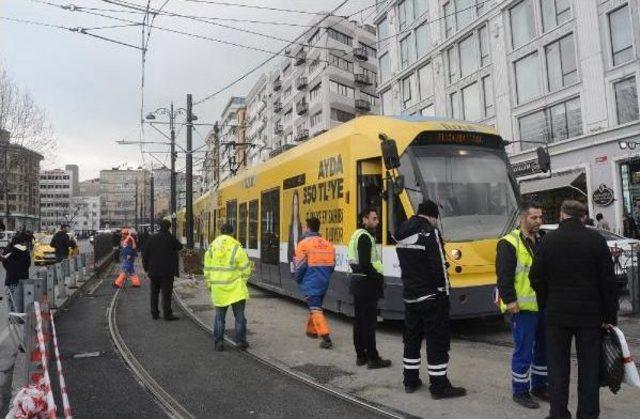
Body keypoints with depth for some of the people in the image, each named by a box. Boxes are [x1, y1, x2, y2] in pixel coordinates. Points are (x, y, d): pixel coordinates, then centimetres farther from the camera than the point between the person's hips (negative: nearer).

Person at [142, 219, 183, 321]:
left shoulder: (152, 238, 2)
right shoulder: (171, 238, -9)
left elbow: (145, 253, 4)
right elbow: (180, 247, 8)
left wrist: (146, 267, 12)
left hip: (154, 270, 4)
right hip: (167, 271, -4)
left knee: (154, 293, 13)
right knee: (166, 293, 0)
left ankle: (154, 313, 18)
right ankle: (167, 314, 0)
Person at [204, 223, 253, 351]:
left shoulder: (211, 248, 2)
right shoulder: (237, 248, -9)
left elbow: (207, 269, 7)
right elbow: (245, 268, -6)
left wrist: (209, 284, 17)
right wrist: (242, 281, 9)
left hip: (218, 289, 3)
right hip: (235, 288, -3)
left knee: (219, 316, 14)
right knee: (239, 315, 8)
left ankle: (218, 342, 13)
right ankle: (240, 341, 11)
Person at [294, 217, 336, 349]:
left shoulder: (303, 244, -9)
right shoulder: (328, 244, 9)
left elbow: (300, 266, -10)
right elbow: (332, 264, 11)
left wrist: (298, 280, 5)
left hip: (310, 282, -6)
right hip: (324, 282, 7)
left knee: (315, 309, -6)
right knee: (316, 306, 24)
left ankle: (326, 338, -15)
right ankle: (312, 330, 39)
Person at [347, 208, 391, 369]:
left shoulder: (357, 235, 15)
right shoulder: (365, 237, -15)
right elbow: (365, 264, -24)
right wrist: (378, 277, -11)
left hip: (357, 282, 10)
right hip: (367, 284, -10)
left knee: (359, 320, 12)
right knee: (369, 322, -5)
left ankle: (360, 355, 20)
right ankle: (373, 359, 1)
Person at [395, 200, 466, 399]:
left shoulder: (402, 234, 8)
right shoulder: (429, 232, -16)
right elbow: (439, 266, -18)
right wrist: (444, 293, -8)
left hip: (410, 296, 8)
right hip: (431, 297, -7)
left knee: (411, 338, 15)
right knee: (437, 340, 1)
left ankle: (410, 380, 24)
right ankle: (439, 386, 8)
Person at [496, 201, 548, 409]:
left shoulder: (543, 241, 13)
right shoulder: (509, 243, -11)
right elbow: (504, 276, -15)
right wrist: (509, 301, -18)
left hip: (544, 306, 8)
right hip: (523, 308, -8)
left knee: (543, 348, 16)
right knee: (523, 351, 0)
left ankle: (539, 386, 32)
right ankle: (520, 391, 14)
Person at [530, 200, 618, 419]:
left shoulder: (549, 240, -5)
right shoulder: (596, 239, -6)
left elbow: (536, 278, -2)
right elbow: (608, 280, -5)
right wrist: (610, 315, 2)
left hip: (557, 313, 0)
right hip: (590, 314, 0)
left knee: (558, 366, 10)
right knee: (589, 367, 11)